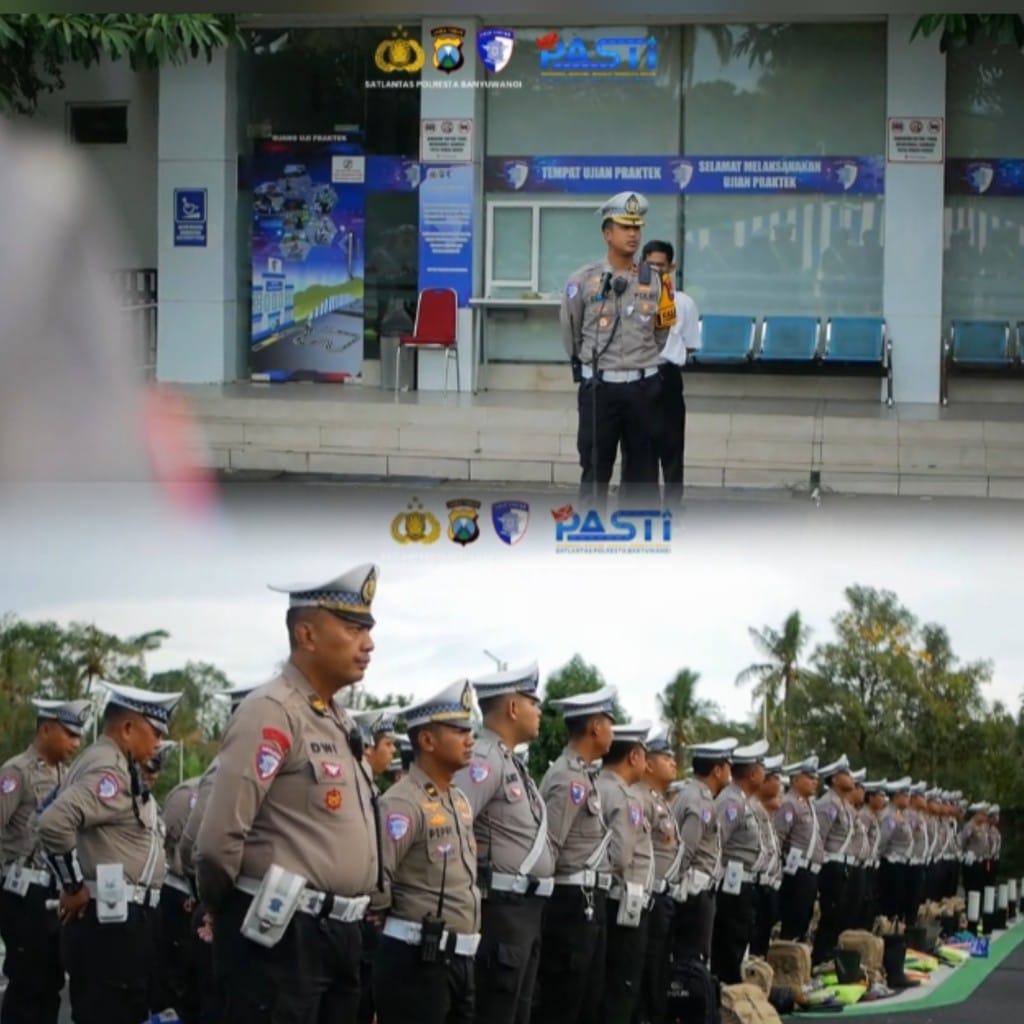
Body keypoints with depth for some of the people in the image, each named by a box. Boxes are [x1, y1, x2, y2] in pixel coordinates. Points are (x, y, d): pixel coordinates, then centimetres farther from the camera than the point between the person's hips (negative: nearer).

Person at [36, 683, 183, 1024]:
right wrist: (73, 887, -18)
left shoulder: (116, 767, 18)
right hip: (110, 921, -11)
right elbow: (54, 822, -29)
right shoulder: (109, 769, -15)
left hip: (121, 919, 11)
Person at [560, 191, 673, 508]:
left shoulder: (654, 282, 4)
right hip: (599, 387, -3)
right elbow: (570, 334, 8)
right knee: (595, 468, 1)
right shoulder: (583, 280, -5)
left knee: (643, 470, 7)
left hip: (643, 387, 3)